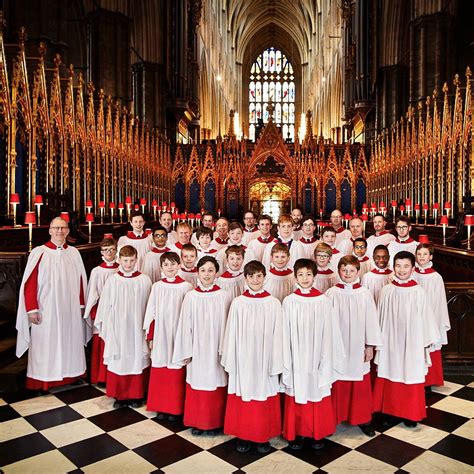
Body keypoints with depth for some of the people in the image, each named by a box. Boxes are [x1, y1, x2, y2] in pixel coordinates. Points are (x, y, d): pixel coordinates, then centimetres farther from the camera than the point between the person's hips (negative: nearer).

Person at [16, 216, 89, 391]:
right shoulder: (39, 253, -8)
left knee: (70, 342, 13)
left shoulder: (74, 253, 4)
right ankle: (42, 383, 17)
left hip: (70, 309, 4)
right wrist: (32, 309, -11)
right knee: (45, 345, 5)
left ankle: (71, 375, 27)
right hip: (46, 311, -3)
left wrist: (81, 304, 10)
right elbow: (29, 283, -8)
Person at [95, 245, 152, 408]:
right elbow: (105, 306, 3)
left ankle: (136, 395, 23)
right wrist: (105, 329, 5)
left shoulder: (144, 280, -5)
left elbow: (149, 306, 0)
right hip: (117, 329, 0)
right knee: (118, 362, 7)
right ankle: (119, 395, 23)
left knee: (137, 361, 8)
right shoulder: (112, 280, -3)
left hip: (137, 329, 0)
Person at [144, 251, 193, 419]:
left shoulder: (186, 287, -4)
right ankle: (160, 407, 23)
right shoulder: (157, 287, 2)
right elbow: (151, 313, 6)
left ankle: (175, 408, 19)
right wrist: (150, 337, 5)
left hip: (178, 335, -2)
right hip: (160, 335, 2)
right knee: (159, 374, 8)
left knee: (176, 374, 4)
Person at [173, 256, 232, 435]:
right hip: (196, 349, 1)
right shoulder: (190, 296, -3)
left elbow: (227, 325, -3)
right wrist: (186, 352, 0)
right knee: (196, 387, 10)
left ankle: (214, 422, 27)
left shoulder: (224, 297, -6)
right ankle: (197, 422, 28)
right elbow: (186, 325, 0)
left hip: (216, 350, -1)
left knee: (215, 386, 8)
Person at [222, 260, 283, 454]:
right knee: (242, 400, 9)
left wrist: (276, 363, -3)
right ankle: (243, 435, 26)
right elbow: (231, 333, 1)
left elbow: (277, 335, -2)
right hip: (243, 360, 1)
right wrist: (229, 361, 0)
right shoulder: (237, 303, -3)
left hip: (264, 360, 0)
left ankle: (263, 436, 27)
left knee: (264, 401, 9)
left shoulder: (274, 303, -4)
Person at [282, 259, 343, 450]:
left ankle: (318, 433, 29)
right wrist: (286, 360, -3)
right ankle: (296, 433, 25)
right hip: (297, 358, 0)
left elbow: (328, 332, -1)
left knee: (318, 397, 10)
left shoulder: (323, 301, -4)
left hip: (316, 357, 0)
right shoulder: (289, 301, -4)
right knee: (296, 397, 8)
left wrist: (326, 360, -3)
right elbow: (286, 333, -1)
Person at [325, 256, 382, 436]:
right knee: (338, 385, 7)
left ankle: (363, 419, 26)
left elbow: (371, 320, 2)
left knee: (361, 386, 9)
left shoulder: (364, 294, -1)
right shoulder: (332, 294, -5)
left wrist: (370, 345, 1)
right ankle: (335, 417, 24)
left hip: (358, 347, 1)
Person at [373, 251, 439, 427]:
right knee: (390, 375, 9)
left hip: (412, 342, -2)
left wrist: (427, 341, 1)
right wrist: (379, 340, 7)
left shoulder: (419, 292, -8)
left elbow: (425, 317, -1)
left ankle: (410, 414, 23)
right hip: (390, 341, 2)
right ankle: (389, 410, 25)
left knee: (411, 377, 6)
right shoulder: (387, 291, -3)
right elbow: (381, 317, 4)